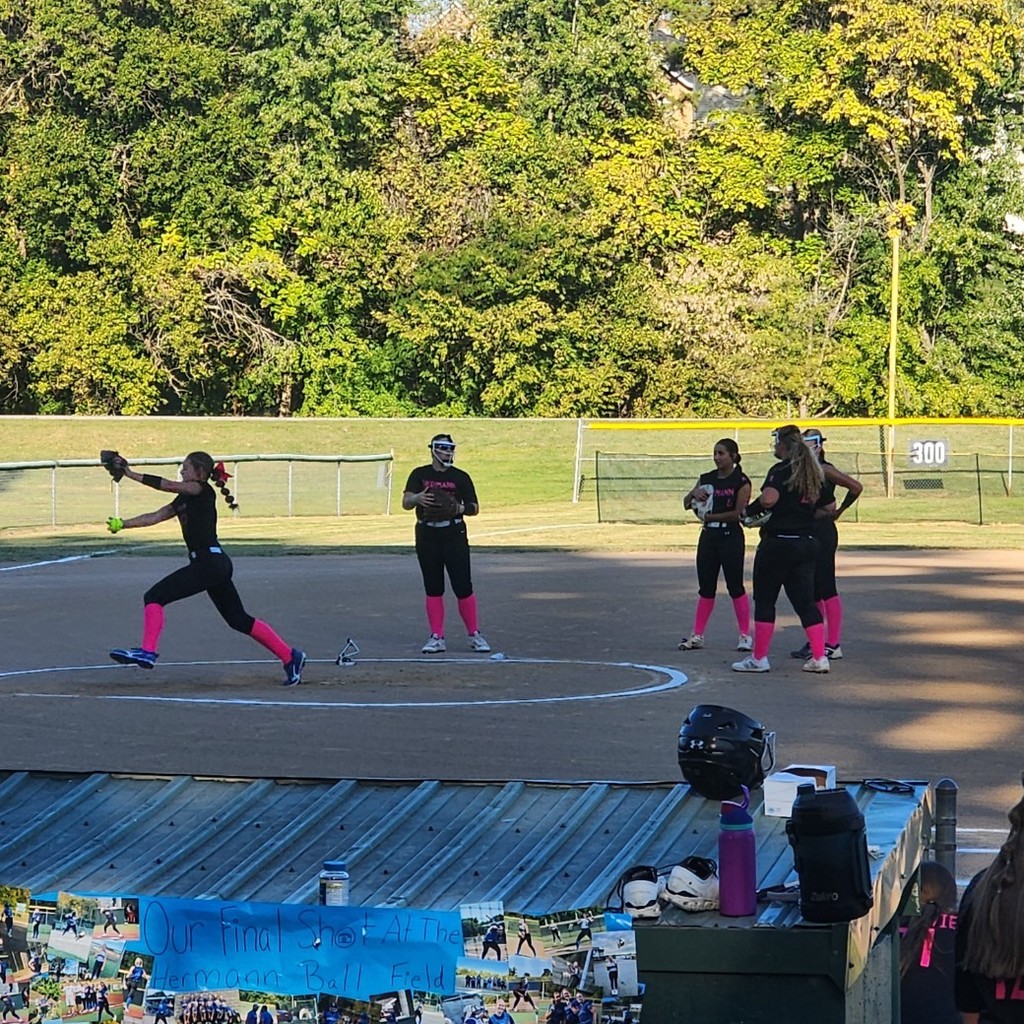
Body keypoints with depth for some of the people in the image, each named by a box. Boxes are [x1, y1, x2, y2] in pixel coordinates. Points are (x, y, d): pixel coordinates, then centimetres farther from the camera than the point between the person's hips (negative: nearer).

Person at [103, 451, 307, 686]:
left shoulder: (202, 491, -5)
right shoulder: (184, 499, 19)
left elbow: (167, 485, -16)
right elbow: (155, 517, 15)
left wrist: (131, 474, -14)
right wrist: (122, 524, 6)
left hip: (209, 561, -10)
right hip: (215, 564, 10)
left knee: (155, 596, -11)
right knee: (239, 620, 14)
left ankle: (148, 652, -19)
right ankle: (290, 656, 16)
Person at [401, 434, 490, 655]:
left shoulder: (461, 477, 4)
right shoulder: (420, 475, 5)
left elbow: (474, 508, 5)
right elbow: (405, 503, -5)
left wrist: (460, 508, -17)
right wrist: (417, 498, -28)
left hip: (454, 536, -1)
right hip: (427, 537, 1)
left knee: (463, 586, -4)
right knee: (433, 589, 5)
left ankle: (474, 635, 6)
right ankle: (436, 637, 10)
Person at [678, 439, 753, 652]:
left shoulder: (741, 481, -7)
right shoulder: (707, 479, 10)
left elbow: (738, 513, -14)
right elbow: (687, 504, 9)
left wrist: (710, 517, -13)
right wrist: (694, 494, -13)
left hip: (730, 536, -6)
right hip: (708, 536, 6)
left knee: (735, 586, -2)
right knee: (705, 587, 8)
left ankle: (745, 635, 6)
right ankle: (697, 635, 12)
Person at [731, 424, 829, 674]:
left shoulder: (780, 470, -11)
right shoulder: (814, 472, 12)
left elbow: (768, 498, -28)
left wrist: (749, 510, -11)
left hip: (778, 543, -7)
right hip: (807, 542, 7)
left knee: (764, 600, 3)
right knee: (805, 601, 9)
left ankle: (759, 658, 5)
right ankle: (819, 657, 4)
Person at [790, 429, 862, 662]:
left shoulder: (824, 470, -10)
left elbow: (856, 487, -16)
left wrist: (839, 511, -6)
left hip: (822, 531, -9)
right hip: (805, 531, 9)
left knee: (825, 588, -6)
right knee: (811, 589, 12)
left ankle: (833, 644, -4)